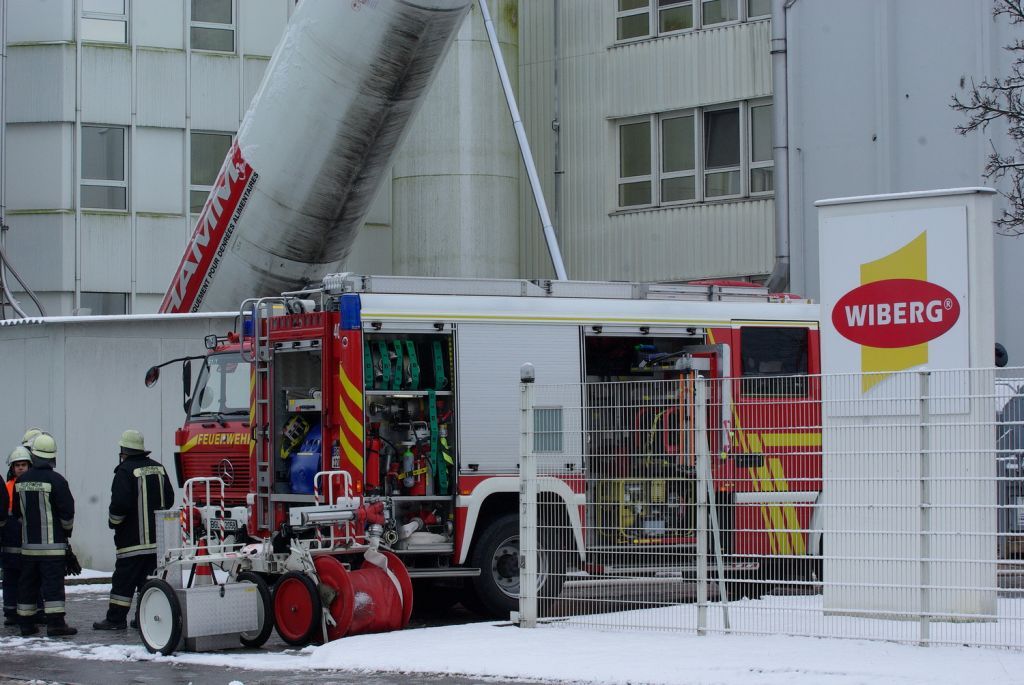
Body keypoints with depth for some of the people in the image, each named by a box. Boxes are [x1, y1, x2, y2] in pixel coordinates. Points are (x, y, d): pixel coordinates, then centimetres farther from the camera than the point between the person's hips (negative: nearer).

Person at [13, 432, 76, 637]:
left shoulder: (21, 481, 5)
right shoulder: (55, 480, -12)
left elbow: (16, 512, 15)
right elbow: (67, 512, -10)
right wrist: (68, 530, 7)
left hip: (28, 544, 5)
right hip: (53, 543, -5)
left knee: (28, 583, 11)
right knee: (53, 582, -6)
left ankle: (26, 624, 15)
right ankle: (55, 623, -11)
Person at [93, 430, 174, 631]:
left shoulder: (125, 471, -13)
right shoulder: (158, 468, 10)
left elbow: (120, 503, -20)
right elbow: (169, 498, 16)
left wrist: (114, 522, -3)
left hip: (133, 539, -7)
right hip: (157, 537, 7)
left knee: (124, 579, -4)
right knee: (149, 579, 11)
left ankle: (116, 618, -3)